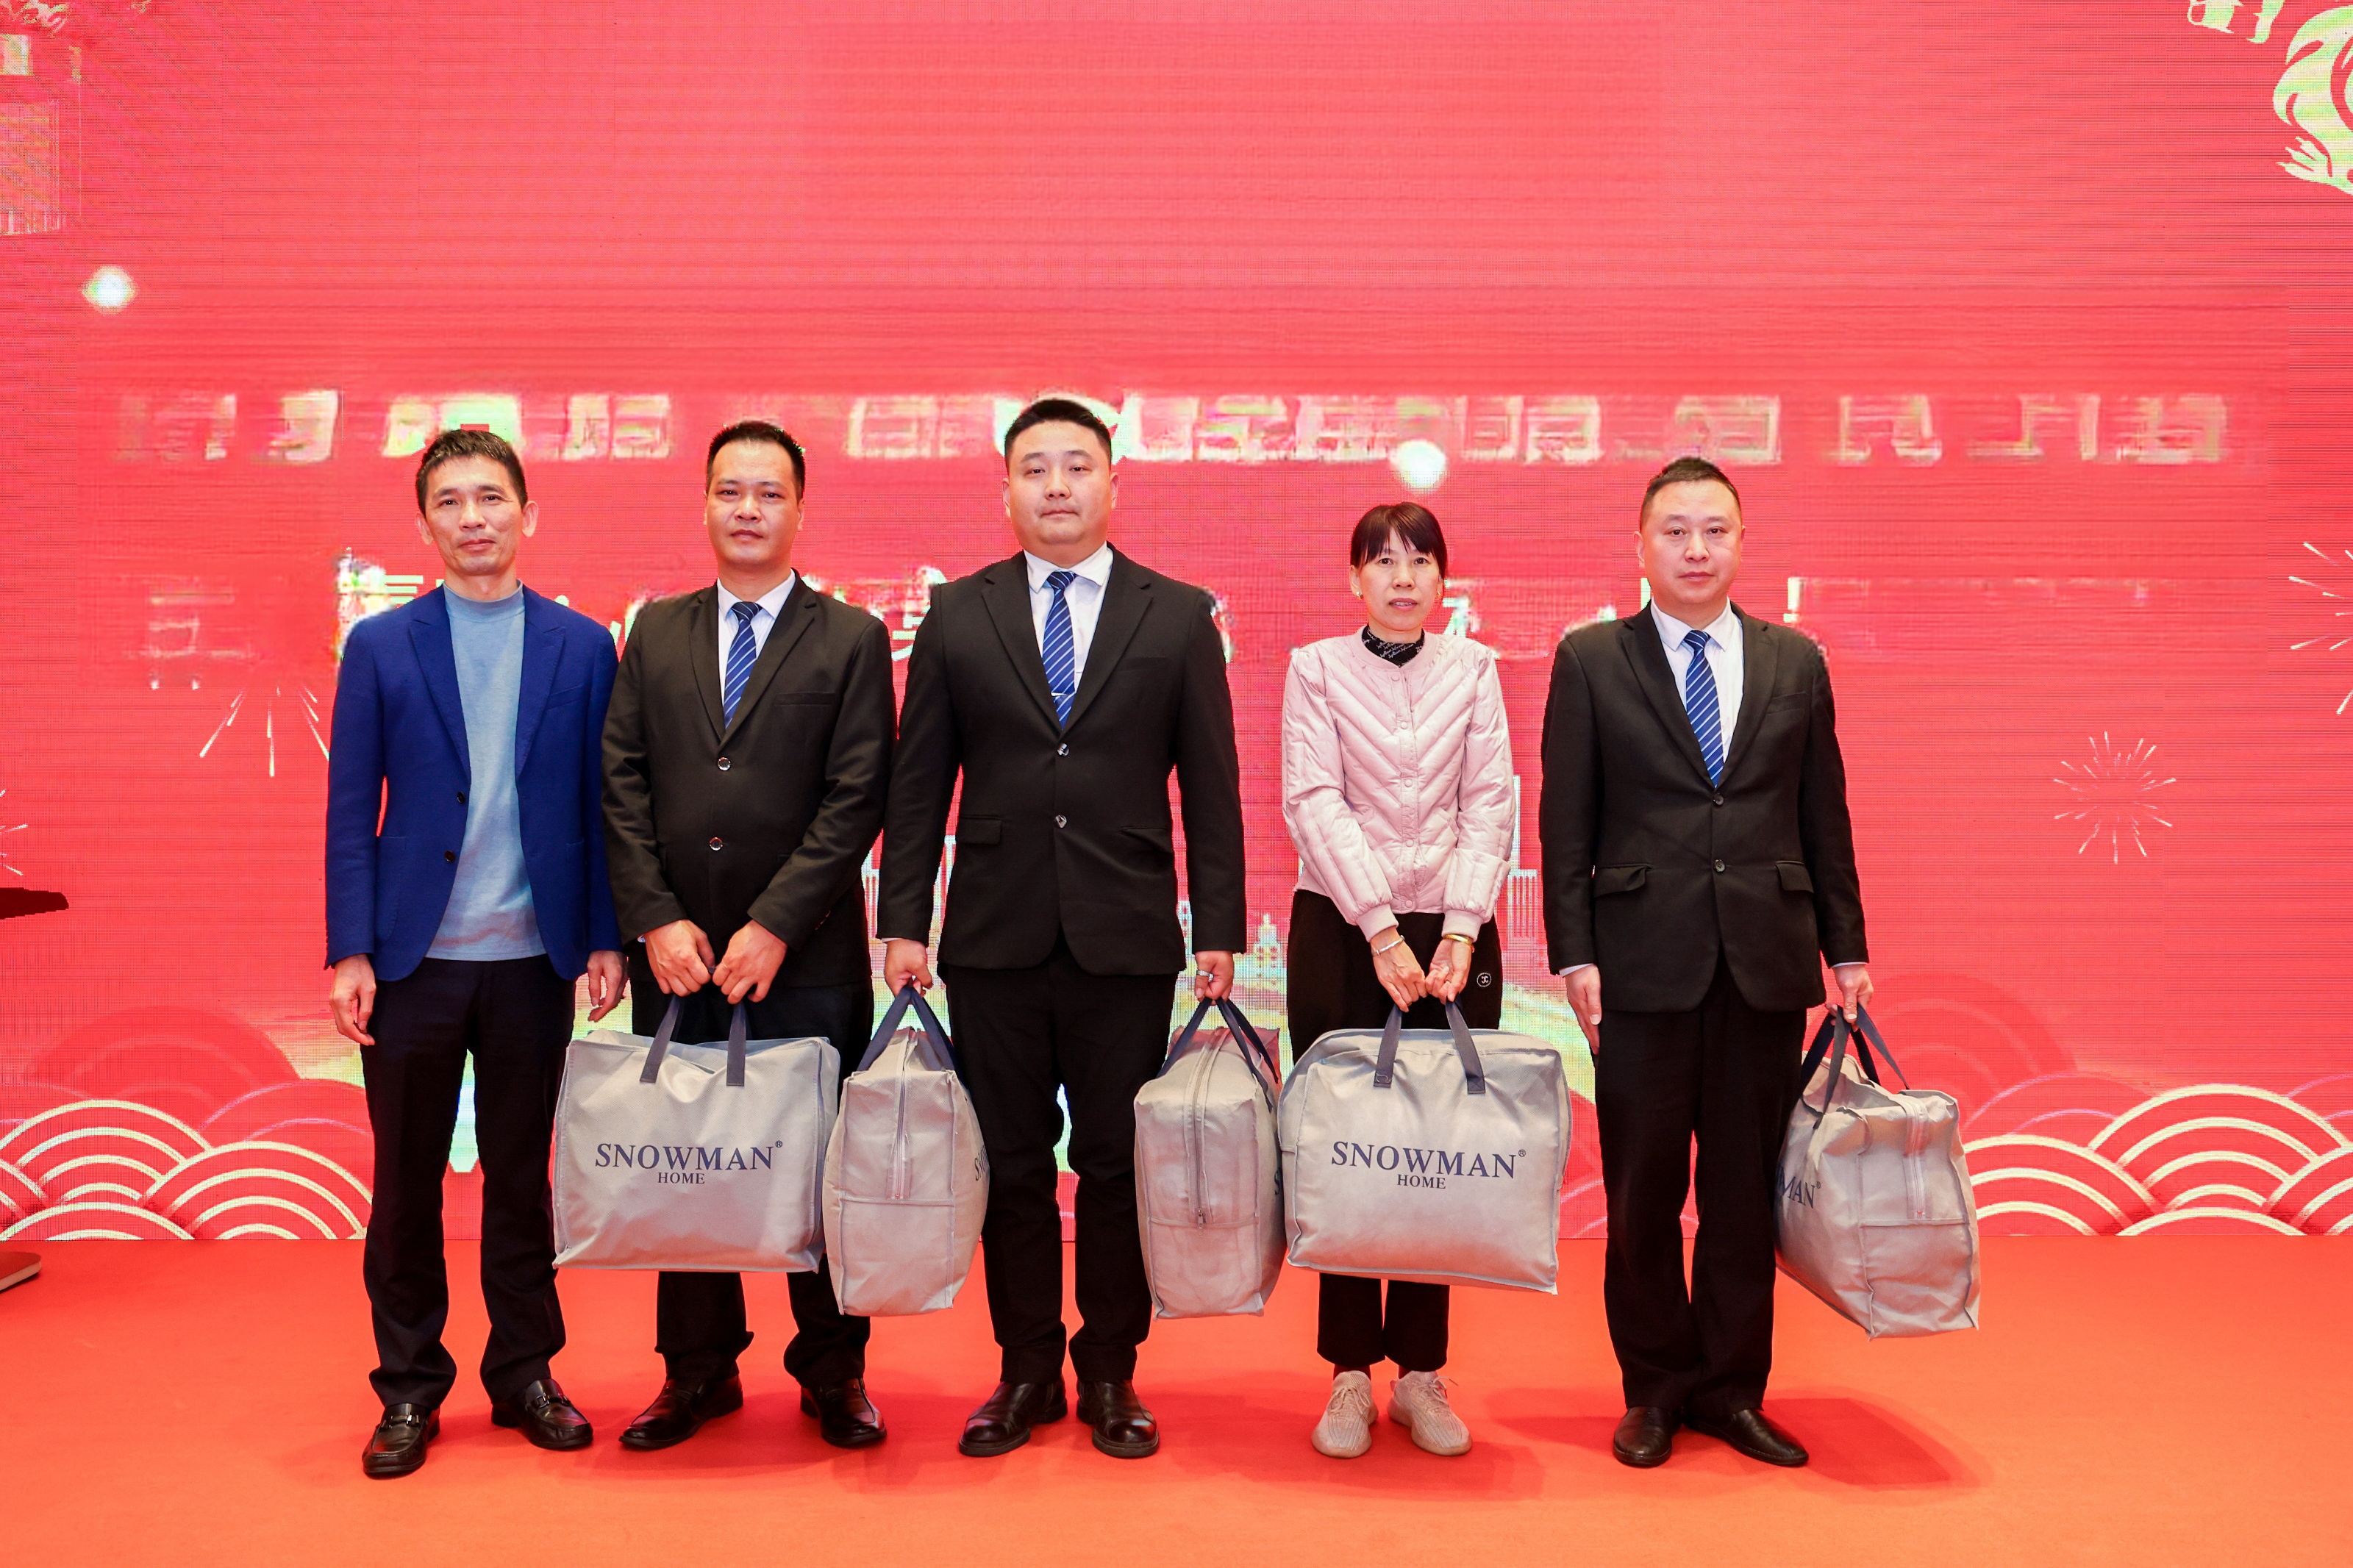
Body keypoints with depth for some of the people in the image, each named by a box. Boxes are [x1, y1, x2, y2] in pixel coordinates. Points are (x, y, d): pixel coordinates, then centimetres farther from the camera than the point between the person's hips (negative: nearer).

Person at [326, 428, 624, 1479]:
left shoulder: (581, 647, 4)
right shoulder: (380, 648, 3)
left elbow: (598, 803, 4)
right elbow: (350, 812, 2)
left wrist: (604, 938, -1)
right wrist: (350, 953, -5)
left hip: (532, 959, 0)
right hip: (414, 958, 0)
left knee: (522, 1176, 10)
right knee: (406, 1183, 8)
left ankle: (523, 1374, 24)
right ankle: (409, 1391, 23)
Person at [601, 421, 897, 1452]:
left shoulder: (851, 640, 2)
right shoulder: (656, 632, 12)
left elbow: (855, 799, -6)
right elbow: (623, 784, 6)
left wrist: (774, 927, -13)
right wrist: (656, 921, -6)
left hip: (807, 960, -3)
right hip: (676, 953, 3)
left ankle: (832, 1375, 20)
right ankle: (699, 1372, 25)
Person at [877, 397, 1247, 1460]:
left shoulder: (1178, 618, 4)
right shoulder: (957, 616, 6)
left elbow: (1211, 787, 3)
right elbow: (918, 782, 6)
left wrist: (1219, 930, -1)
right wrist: (904, 920, 0)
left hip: (1126, 937, -1)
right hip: (994, 936, 1)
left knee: (1118, 1163, 6)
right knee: (1012, 1163, 9)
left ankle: (1110, 1374, 22)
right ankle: (1026, 1372, 23)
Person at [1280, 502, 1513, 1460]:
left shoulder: (1474, 671, 10)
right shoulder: (1316, 669, 5)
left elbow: (1489, 808, 3)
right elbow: (1314, 804, -5)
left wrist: (1459, 931, -10)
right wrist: (1382, 931, -15)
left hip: (1452, 936, 2)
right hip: (1341, 932, -1)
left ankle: (1422, 1370, 15)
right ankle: (1351, 1373, 12)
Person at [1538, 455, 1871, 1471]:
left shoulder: (1795, 663, 10)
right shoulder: (1590, 661, 3)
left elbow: (1824, 817, 12)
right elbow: (1566, 824, 0)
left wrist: (1847, 949, 9)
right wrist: (1574, 956, -6)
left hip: (1767, 960, 2)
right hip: (1645, 961, -2)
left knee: (1745, 1186, 9)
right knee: (1643, 1189, 5)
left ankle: (1732, 1388, 23)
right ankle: (1657, 1387, 22)